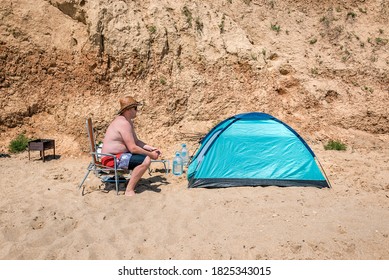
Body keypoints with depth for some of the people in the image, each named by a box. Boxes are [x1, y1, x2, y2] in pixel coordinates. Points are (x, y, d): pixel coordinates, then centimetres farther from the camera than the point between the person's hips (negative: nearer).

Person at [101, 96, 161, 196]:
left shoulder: (128, 121, 12)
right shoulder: (124, 123, -20)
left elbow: (136, 141, 15)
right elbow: (133, 148, -24)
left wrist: (152, 149, 4)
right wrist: (150, 154, -14)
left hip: (118, 154, 11)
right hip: (111, 159, -11)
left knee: (147, 153, 19)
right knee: (146, 160, -27)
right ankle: (129, 190, -21)